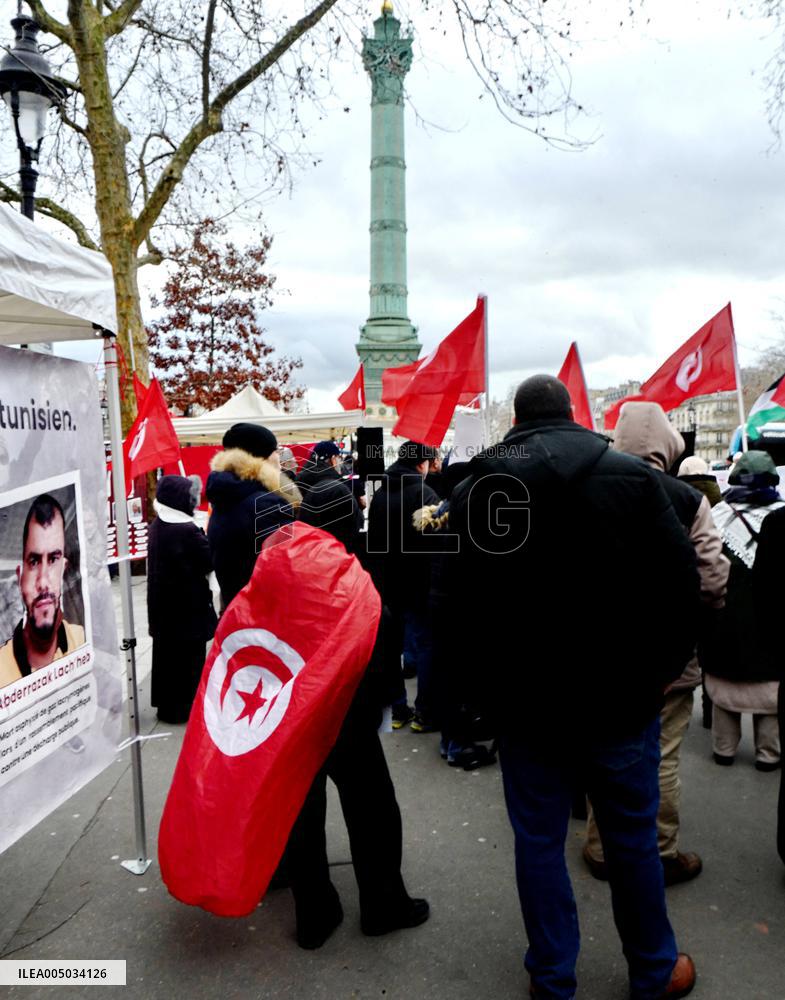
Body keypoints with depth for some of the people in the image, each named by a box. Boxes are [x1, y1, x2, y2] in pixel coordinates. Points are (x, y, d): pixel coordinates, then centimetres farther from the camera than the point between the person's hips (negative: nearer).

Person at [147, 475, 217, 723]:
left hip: (161, 603, 8)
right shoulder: (188, 530, -22)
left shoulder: (157, 526, 2)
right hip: (188, 605, -8)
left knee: (166, 652, 16)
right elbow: (210, 561, -14)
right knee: (189, 656, 6)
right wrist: (205, 539, 2)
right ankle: (184, 707, 15)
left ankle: (166, 703, 28)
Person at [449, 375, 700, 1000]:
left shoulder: (473, 491, -3)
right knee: (632, 841, 18)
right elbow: (680, 583, -10)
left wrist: (483, 678, 9)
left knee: (538, 841, 16)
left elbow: (453, 597, -1)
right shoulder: (629, 476, -10)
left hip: (523, 702, 1)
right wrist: (663, 667, 3)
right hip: (619, 698, -1)